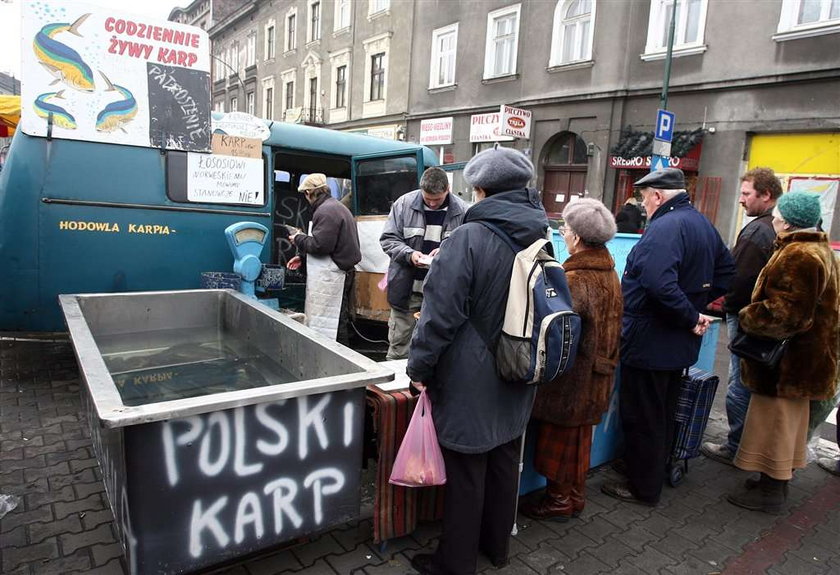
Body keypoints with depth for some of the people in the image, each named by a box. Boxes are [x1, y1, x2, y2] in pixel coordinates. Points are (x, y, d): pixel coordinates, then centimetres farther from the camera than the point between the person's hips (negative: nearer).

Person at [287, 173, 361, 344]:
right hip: (342, 271, 11)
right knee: (340, 321, 13)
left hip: (330, 278, -11)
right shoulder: (338, 207, 21)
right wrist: (302, 257, 22)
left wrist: (299, 239, -3)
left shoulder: (326, 211, -14)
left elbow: (319, 245, -22)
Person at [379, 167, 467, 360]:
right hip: (407, 289, 0)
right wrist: (409, 254, -16)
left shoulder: (461, 210, -3)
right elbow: (388, 239, 2)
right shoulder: (404, 204, -1)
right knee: (399, 346, 8)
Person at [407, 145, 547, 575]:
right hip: (517, 381, 7)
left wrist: (419, 366, -8)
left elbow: (440, 312, -20)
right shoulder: (541, 239, 3)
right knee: (504, 463, 21)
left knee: (465, 471, 8)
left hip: (469, 384, -7)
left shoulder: (468, 239, -19)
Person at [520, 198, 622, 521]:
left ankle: (558, 501, 24)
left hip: (570, 377, -8)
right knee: (579, 438, 21)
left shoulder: (575, 279, -24)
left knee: (558, 440, 9)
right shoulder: (609, 274, 3)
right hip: (596, 375, 8)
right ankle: (575, 497, 36)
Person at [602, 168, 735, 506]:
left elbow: (660, 285, -36)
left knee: (641, 418, 5)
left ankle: (644, 488, 19)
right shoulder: (703, 224, 9)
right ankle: (656, 475, 39)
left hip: (648, 342, -10)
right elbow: (726, 272, 20)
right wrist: (696, 309, 11)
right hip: (681, 343, 10)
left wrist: (690, 318, -21)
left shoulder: (664, 228, -22)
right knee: (664, 413, 23)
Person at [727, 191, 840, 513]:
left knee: (775, 420, 1)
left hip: (787, 361, -11)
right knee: (787, 420, 20)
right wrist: (752, 314, 13)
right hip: (803, 357, 11)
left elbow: (784, 313, -28)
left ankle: (770, 493, 15)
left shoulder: (799, 256, -23)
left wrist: (746, 318, -15)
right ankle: (778, 481, 34)